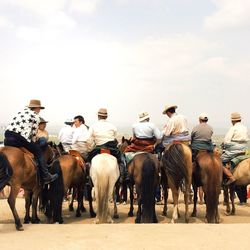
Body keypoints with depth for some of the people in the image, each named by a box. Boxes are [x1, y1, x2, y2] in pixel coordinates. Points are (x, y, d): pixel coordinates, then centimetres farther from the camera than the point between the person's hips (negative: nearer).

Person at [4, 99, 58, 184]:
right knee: (39, 153, 9)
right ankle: (46, 177, 11)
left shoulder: (22, 111, 27)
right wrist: (32, 143, 22)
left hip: (7, 134, 6)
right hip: (21, 137, -6)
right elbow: (33, 133, 6)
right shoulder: (36, 116, 8)